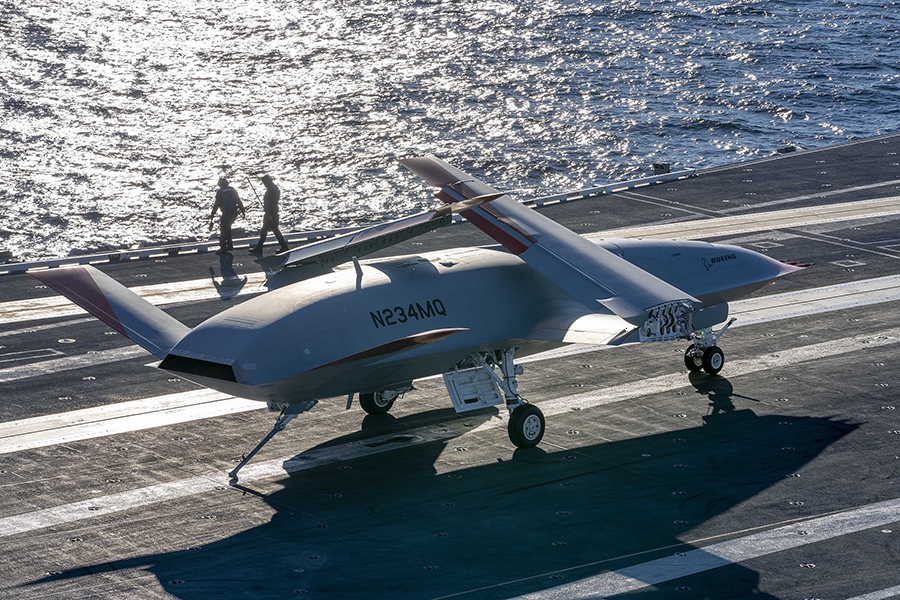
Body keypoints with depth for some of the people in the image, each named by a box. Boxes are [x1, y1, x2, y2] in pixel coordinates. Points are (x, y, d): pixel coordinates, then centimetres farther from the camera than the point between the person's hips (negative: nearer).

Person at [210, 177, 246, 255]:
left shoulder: (220, 192, -7)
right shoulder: (232, 190, 11)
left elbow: (216, 204, -9)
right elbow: (239, 201, 14)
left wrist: (212, 215, -5)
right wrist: (242, 210, 22)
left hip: (226, 213, -6)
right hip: (234, 212, 6)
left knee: (223, 229, 2)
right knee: (227, 227, 24)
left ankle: (223, 248, -1)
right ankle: (229, 245, 27)